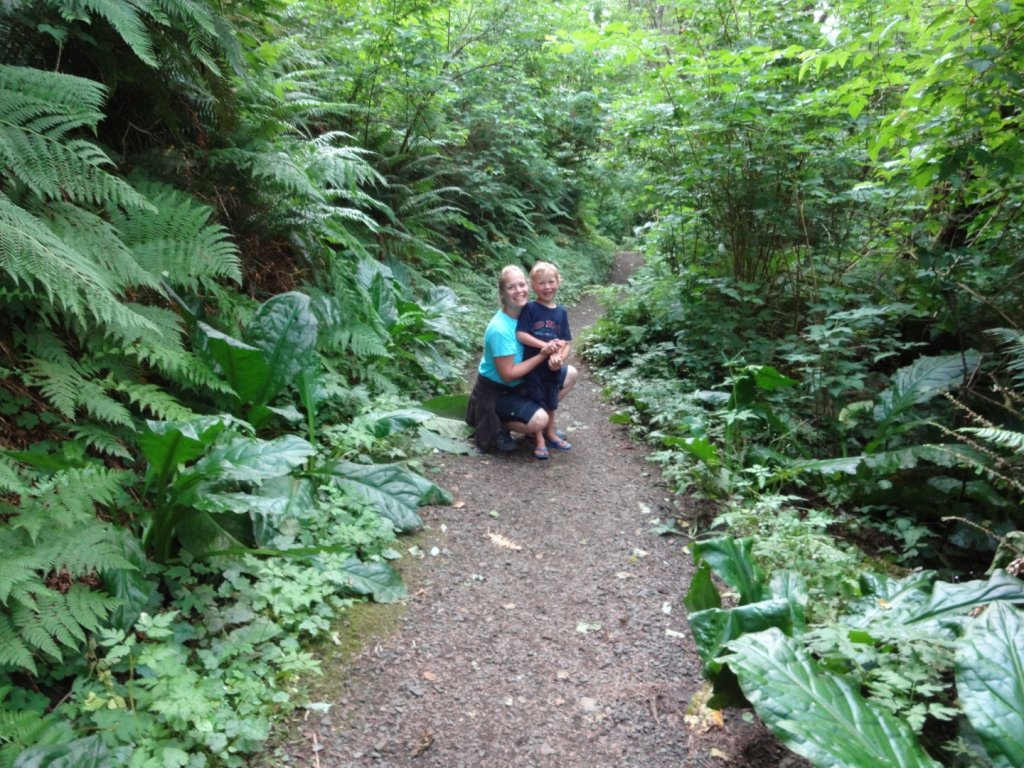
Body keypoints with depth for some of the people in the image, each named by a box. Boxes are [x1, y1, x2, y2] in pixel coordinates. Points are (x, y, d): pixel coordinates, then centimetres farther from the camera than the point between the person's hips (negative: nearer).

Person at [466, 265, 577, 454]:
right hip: (495, 391, -8)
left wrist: (553, 348, -18)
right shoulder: (500, 329, -29)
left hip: (520, 382, 8)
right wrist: (542, 356, -25)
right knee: (539, 421, -28)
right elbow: (508, 374, -26)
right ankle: (495, 426, -2)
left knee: (570, 375, 7)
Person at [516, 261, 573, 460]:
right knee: (537, 400, 6)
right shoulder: (530, 309, -10)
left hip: (553, 366, 4)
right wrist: (545, 345, -24)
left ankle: (550, 433, 39)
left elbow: (567, 342, 1)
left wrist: (560, 358, -18)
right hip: (533, 364, -4)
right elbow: (521, 334, -18)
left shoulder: (561, 311, 2)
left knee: (551, 400, 19)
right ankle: (539, 440, 18)